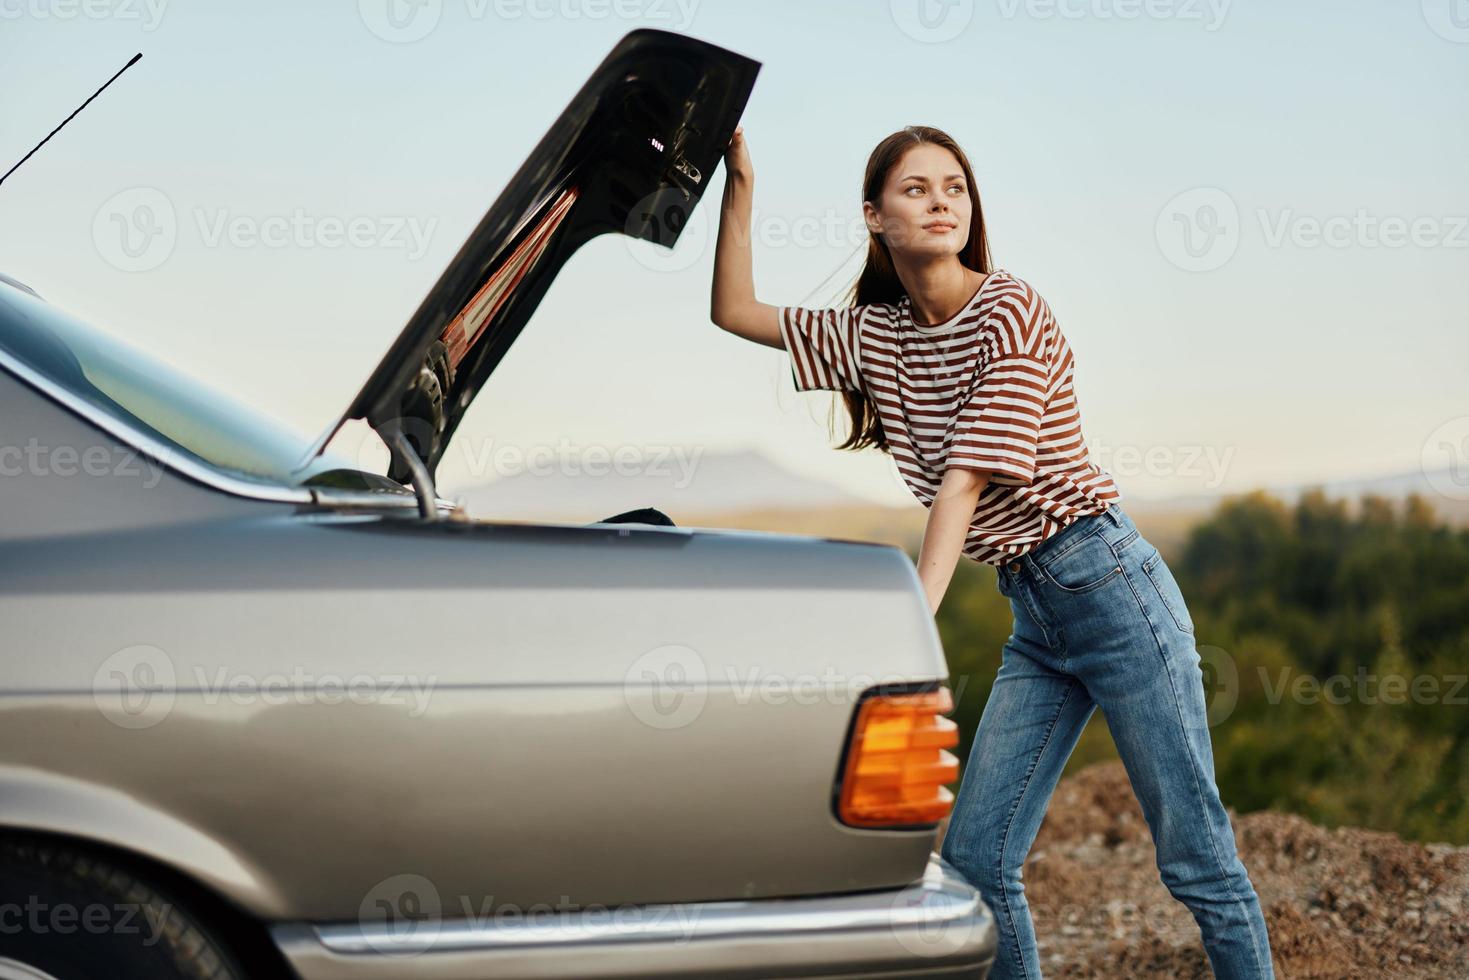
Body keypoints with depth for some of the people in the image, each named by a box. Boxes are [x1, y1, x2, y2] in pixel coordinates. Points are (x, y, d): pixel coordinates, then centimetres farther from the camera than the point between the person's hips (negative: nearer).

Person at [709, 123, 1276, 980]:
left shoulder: (1009, 311, -10)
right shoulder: (876, 334, 10)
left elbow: (968, 478, -18)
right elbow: (734, 310, 14)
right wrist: (740, 186, 4)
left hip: (1109, 586, -7)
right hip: (1034, 617, 7)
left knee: (1197, 858, -3)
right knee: (976, 858, 2)